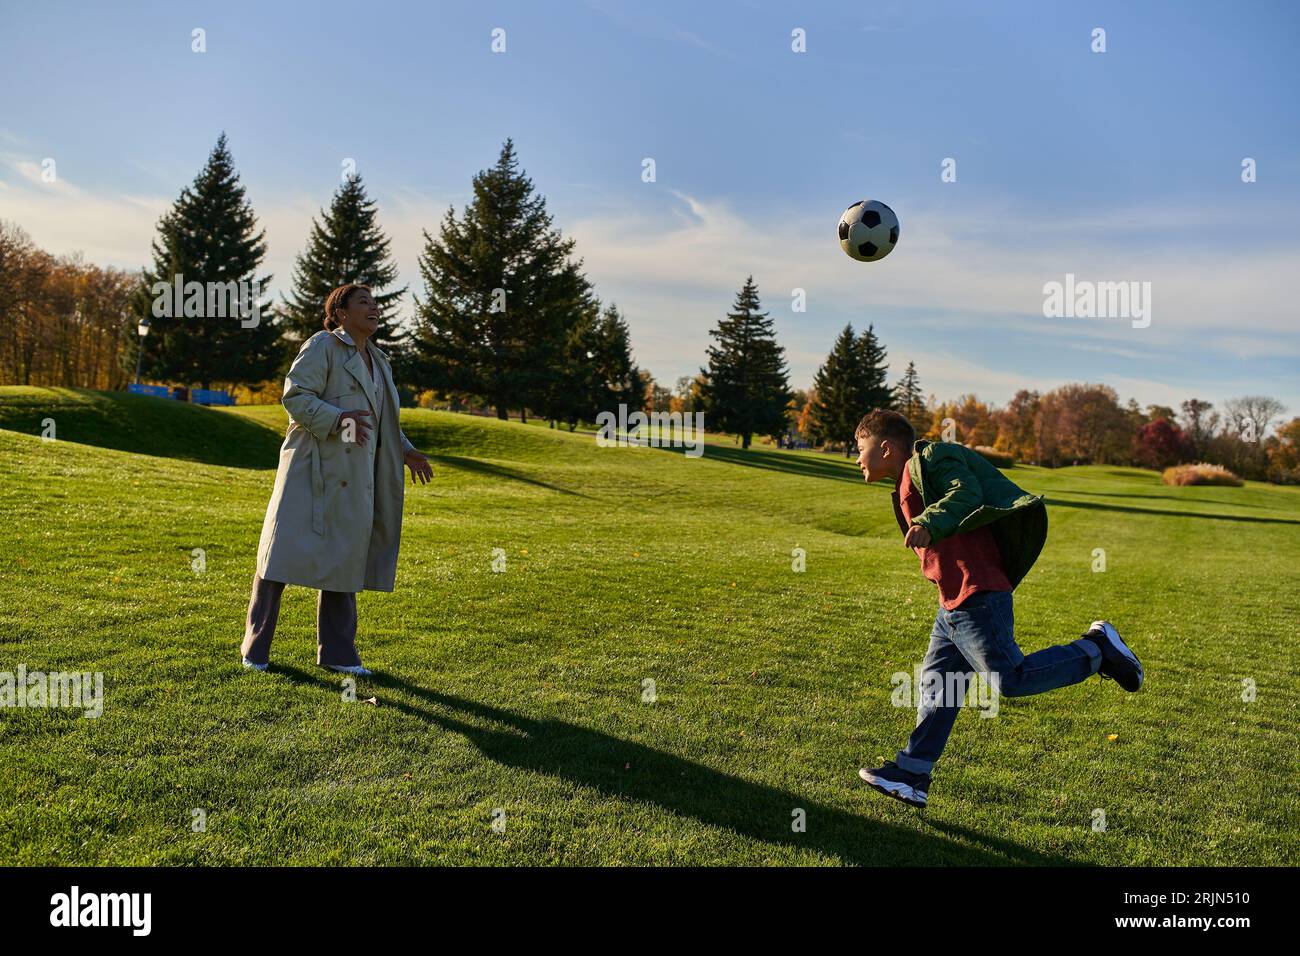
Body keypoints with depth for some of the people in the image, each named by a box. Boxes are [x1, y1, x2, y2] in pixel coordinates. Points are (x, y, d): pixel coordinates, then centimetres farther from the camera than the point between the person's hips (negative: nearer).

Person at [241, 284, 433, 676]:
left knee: (343, 558, 9)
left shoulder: (376, 360, 18)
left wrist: (405, 452, 15)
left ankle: (336, 651, 17)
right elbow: (295, 396, -14)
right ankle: (255, 648, 10)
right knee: (285, 552, -3)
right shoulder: (322, 346, -5)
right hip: (314, 467, -7)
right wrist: (338, 419, -27)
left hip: (353, 476, 7)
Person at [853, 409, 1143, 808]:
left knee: (1010, 678, -9)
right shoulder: (908, 484, 22)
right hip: (953, 603, 10)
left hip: (977, 598, -10)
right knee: (936, 685, 9)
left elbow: (966, 493, -24)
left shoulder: (929, 458, -7)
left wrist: (930, 524, -37)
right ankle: (911, 776, 14)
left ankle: (1096, 650, 8)